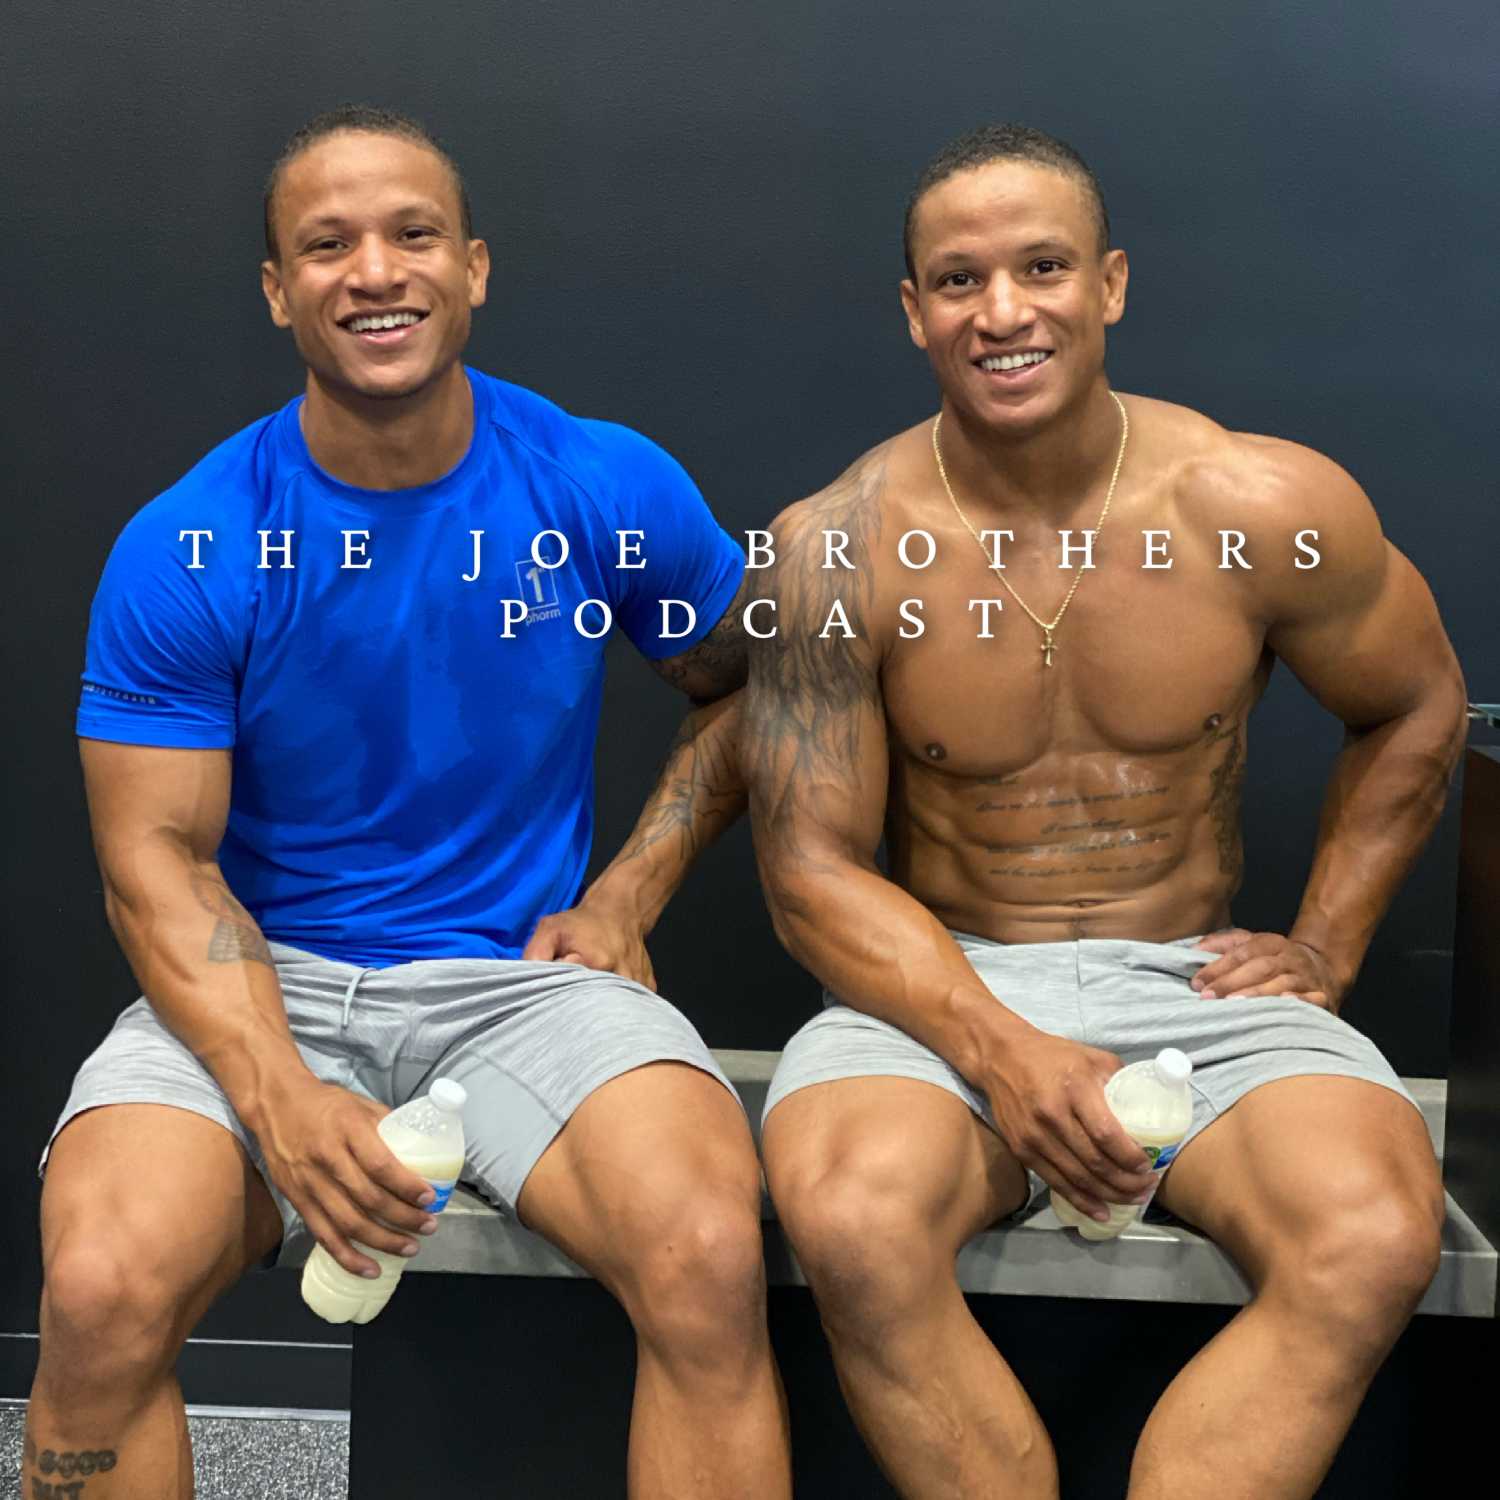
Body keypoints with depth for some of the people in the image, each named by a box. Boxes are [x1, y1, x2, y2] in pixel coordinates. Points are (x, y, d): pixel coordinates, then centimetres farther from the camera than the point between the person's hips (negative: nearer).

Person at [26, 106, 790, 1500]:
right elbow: (159, 857, -5)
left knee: (710, 1263, -29)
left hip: (526, 974, 0)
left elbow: (741, 689, 15)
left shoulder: (611, 488, -2)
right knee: (98, 1295, -27)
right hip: (262, 985, 0)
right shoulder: (184, 548, -5)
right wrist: (279, 1100, -21)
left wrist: (625, 898, 2)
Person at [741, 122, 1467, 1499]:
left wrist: (1325, 950, 6)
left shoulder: (1270, 509, -4)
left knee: (1378, 1242, -29)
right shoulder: (839, 547, -6)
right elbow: (813, 869, -5)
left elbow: (1417, 710, 15)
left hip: (1199, 985, 1)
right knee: (850, 1219, -33)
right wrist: (998, 1047, -20)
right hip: (937, 985, 0)